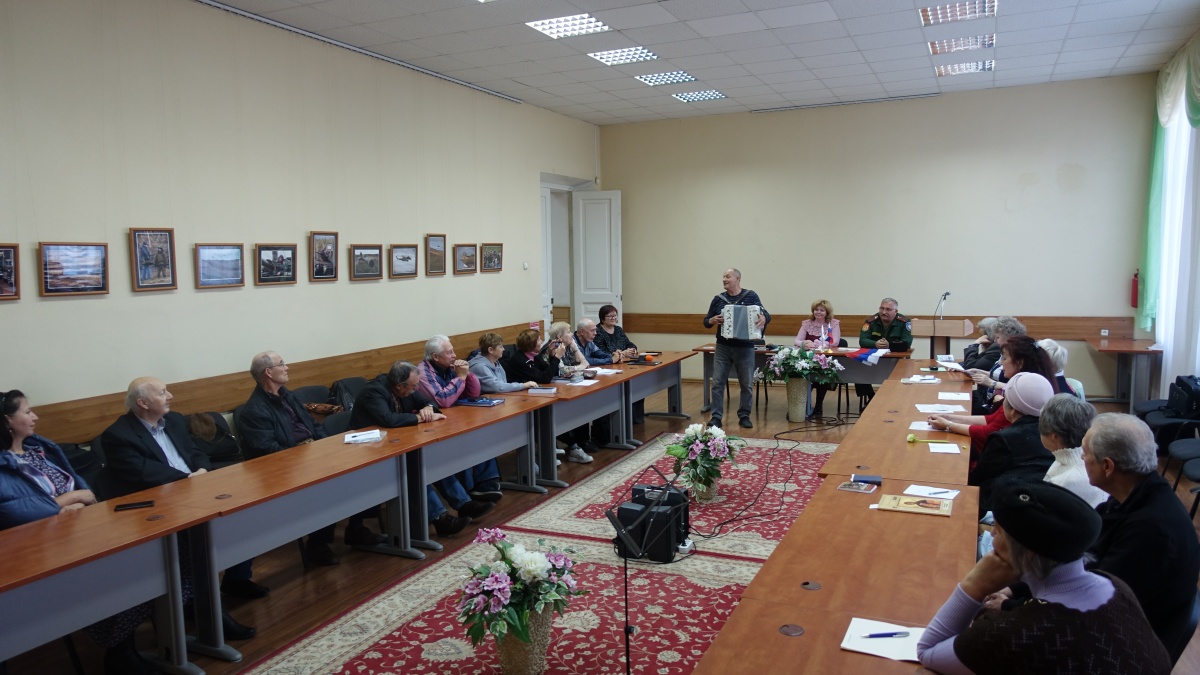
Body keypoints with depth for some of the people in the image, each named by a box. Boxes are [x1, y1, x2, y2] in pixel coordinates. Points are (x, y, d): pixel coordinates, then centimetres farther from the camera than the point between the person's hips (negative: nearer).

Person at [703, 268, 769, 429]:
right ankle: (716, 417, 7)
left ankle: (744, 416, 19)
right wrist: (712, 321, -14)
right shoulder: (718, 299, 5)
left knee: (747, 384, 6)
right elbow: (706, 321, 9)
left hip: (745, 347, -1)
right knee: (718, 382, 0)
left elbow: (765, 314, -3)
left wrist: (764, 318, -26)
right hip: (723, 347, 2)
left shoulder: (751, 296, -1)